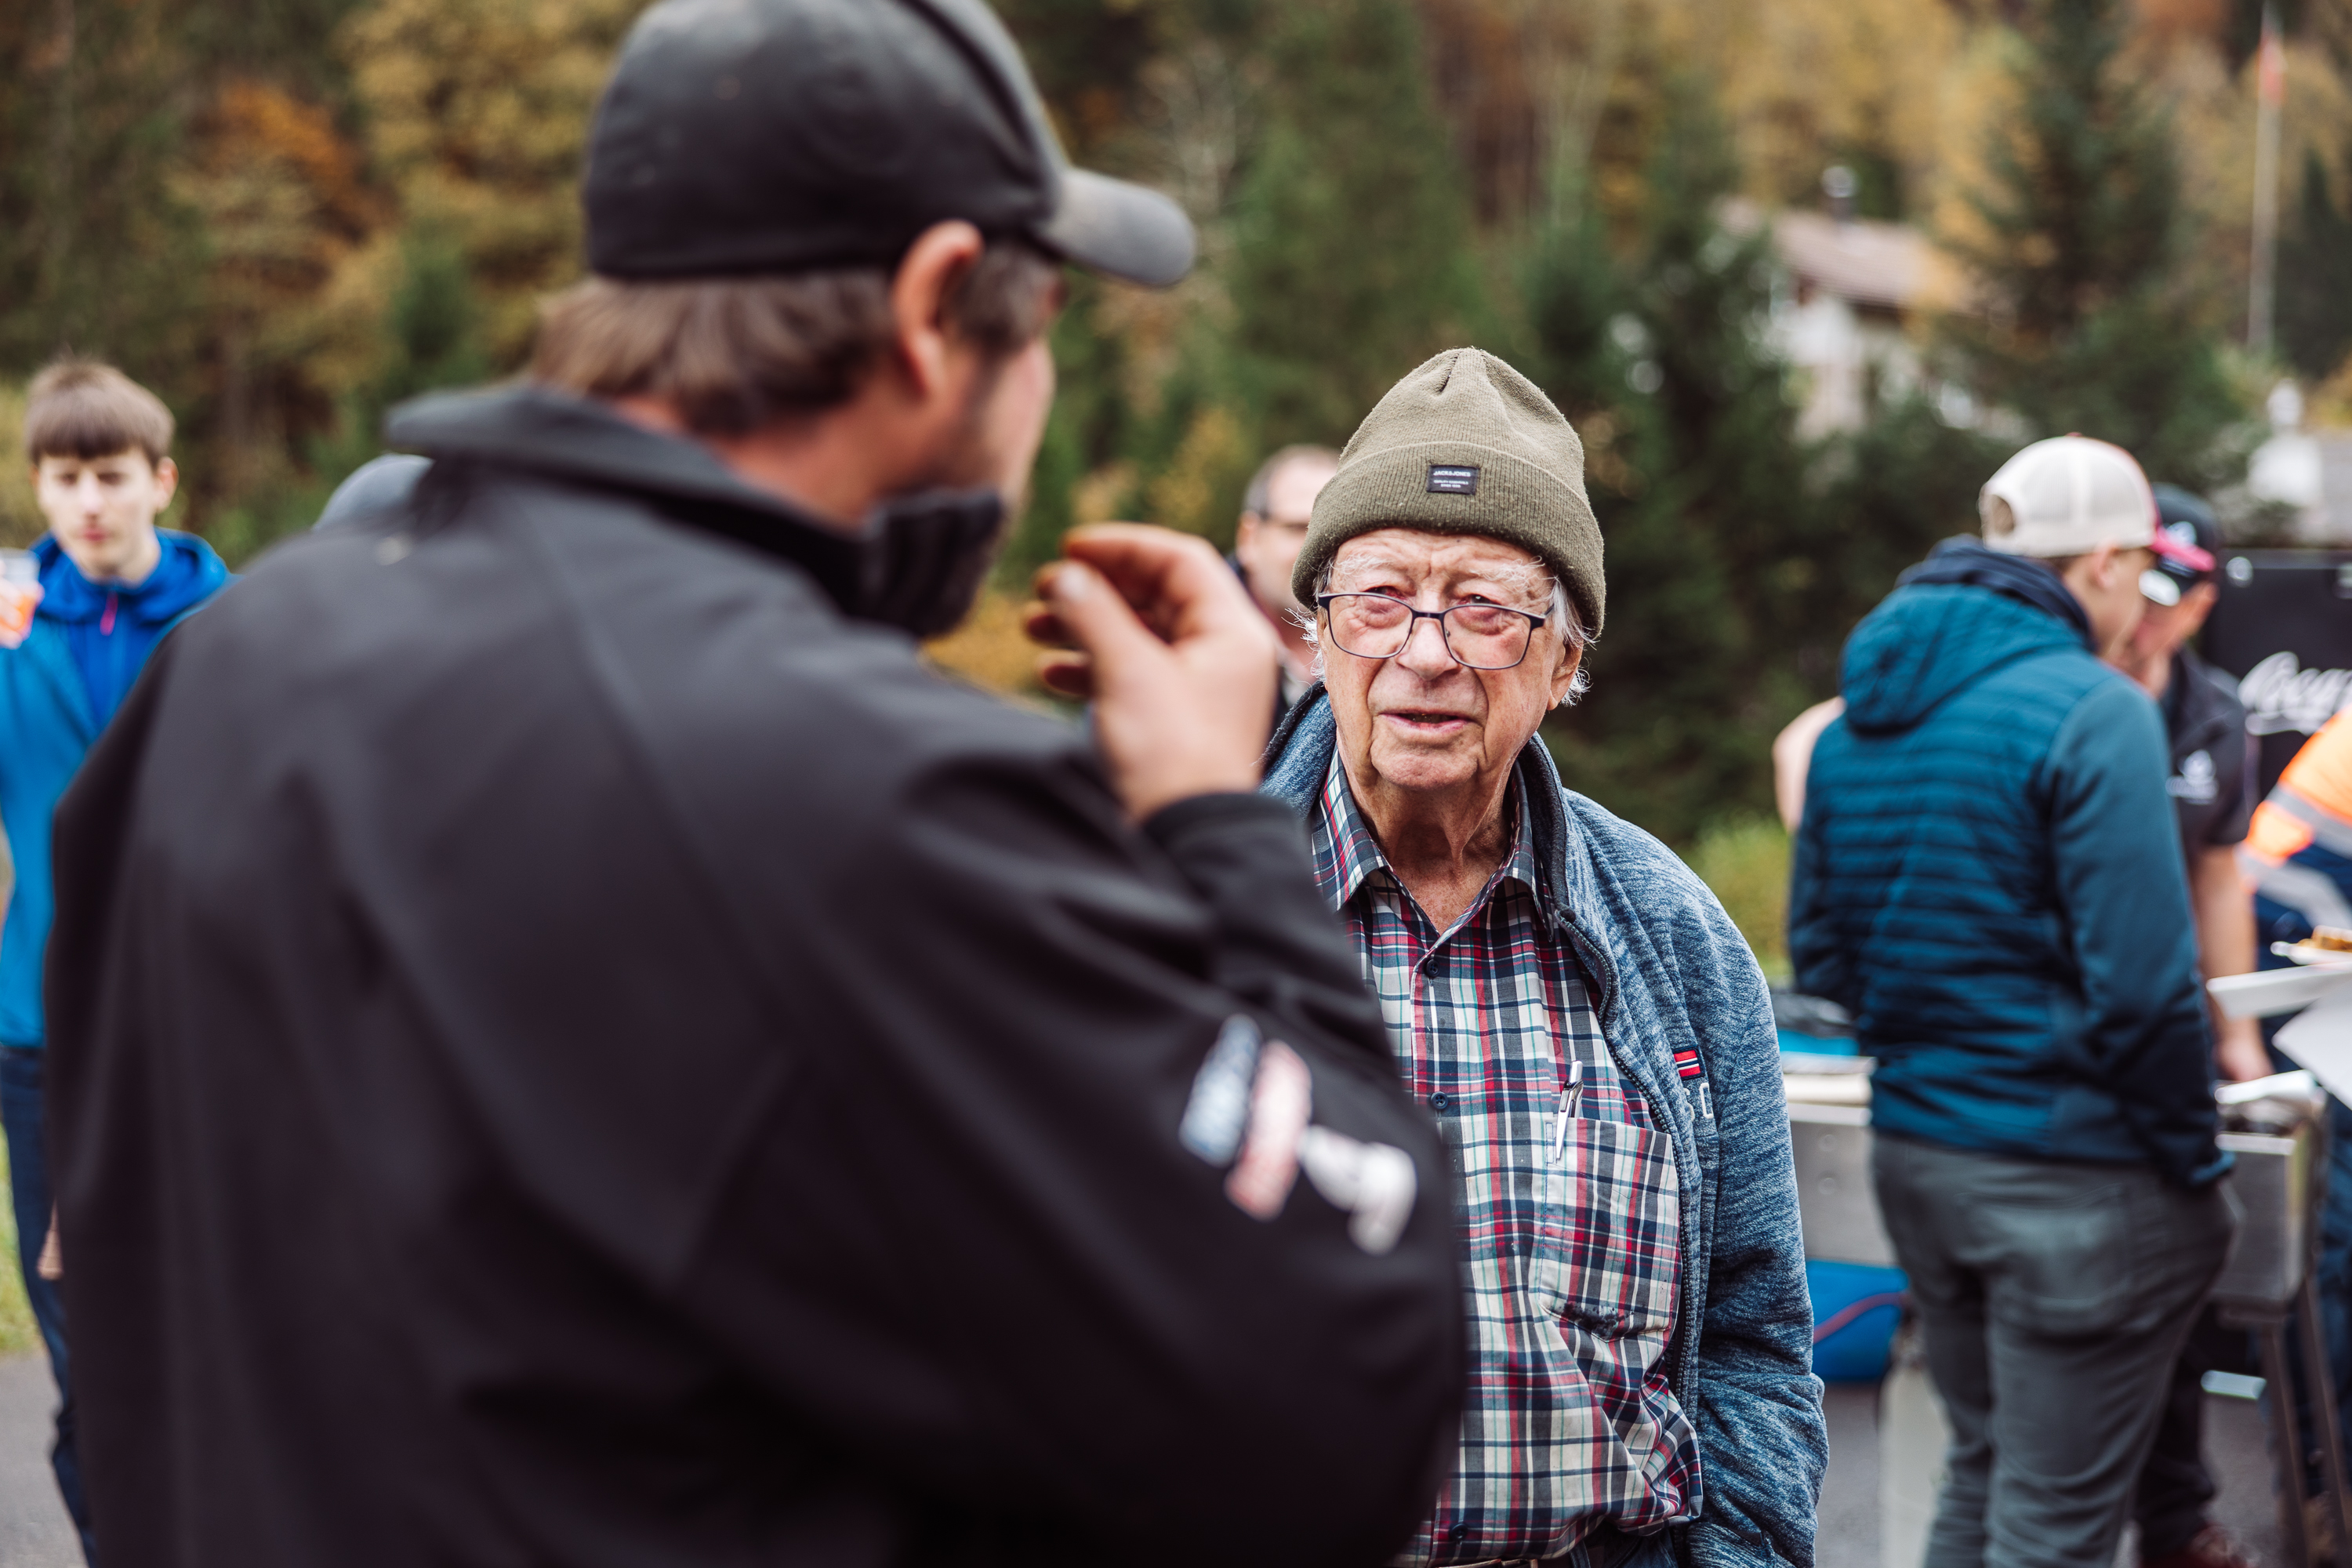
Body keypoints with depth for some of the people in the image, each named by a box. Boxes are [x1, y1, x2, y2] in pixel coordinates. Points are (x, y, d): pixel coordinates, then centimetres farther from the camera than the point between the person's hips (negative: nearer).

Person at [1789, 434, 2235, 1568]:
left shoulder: (1862, 712, 9)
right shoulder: (2091, 711, -15)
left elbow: (1816, 952, 13)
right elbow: (2141, 986, -18)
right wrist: (2195, 1165, -8)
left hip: (1912, 1160, 8)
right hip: (2071, 1178, -7)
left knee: (1979, 1475, 21)